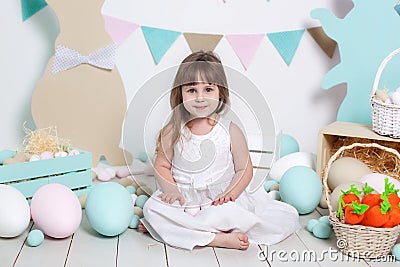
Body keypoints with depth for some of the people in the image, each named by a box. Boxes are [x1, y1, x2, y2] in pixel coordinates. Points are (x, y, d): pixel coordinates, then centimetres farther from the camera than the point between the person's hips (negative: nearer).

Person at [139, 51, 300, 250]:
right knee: (151, 209, -28)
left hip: (220, 201, 1)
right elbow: (162, 166, 4)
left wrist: (230, 193, -16)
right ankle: (219, 239, -30)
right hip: (184, 201, 0)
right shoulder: (172, 132, -1)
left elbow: (244, 169, 0)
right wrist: (171, 190, -15)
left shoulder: (231, 131, -3)